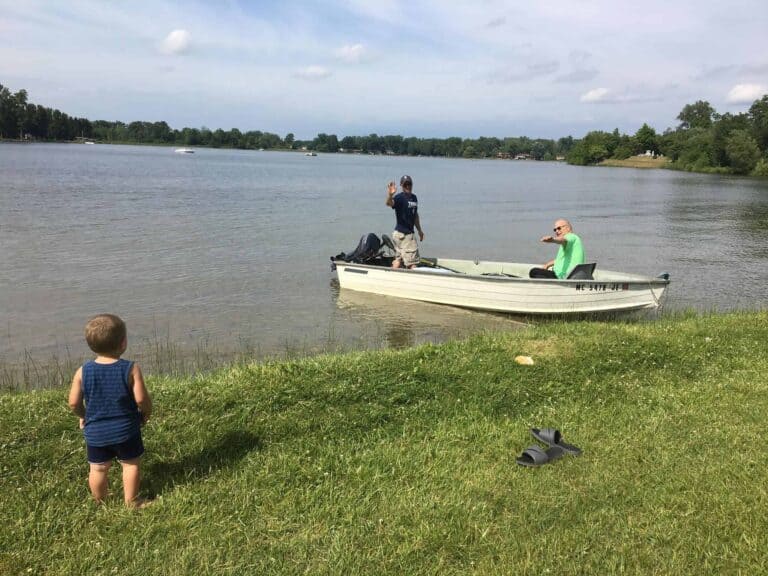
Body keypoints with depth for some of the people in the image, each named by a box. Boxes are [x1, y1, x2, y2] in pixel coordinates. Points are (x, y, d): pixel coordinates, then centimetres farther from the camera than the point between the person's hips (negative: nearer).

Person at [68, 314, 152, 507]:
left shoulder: (83, 371, -8)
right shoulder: (131, 368, -15)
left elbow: (74, 403, -5)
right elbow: (142, 399, -17)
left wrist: (84, 416, 15)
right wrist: (146, 414, 3)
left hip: (95, 431, 3)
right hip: (125, 430, -3)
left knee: (98, 469, 18)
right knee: (131, 464, 14)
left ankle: (100, 504, 33)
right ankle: (131, 502, 20)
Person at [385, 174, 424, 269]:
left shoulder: (414, 197, 13)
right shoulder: (400, 197, -14)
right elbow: (389, 203, -36)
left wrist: (419, 230, 27)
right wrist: (390, 195, -57)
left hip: (409, 232, 8)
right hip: (403, 234, -8)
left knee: (399, 259, 13)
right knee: (412, 262, -3)